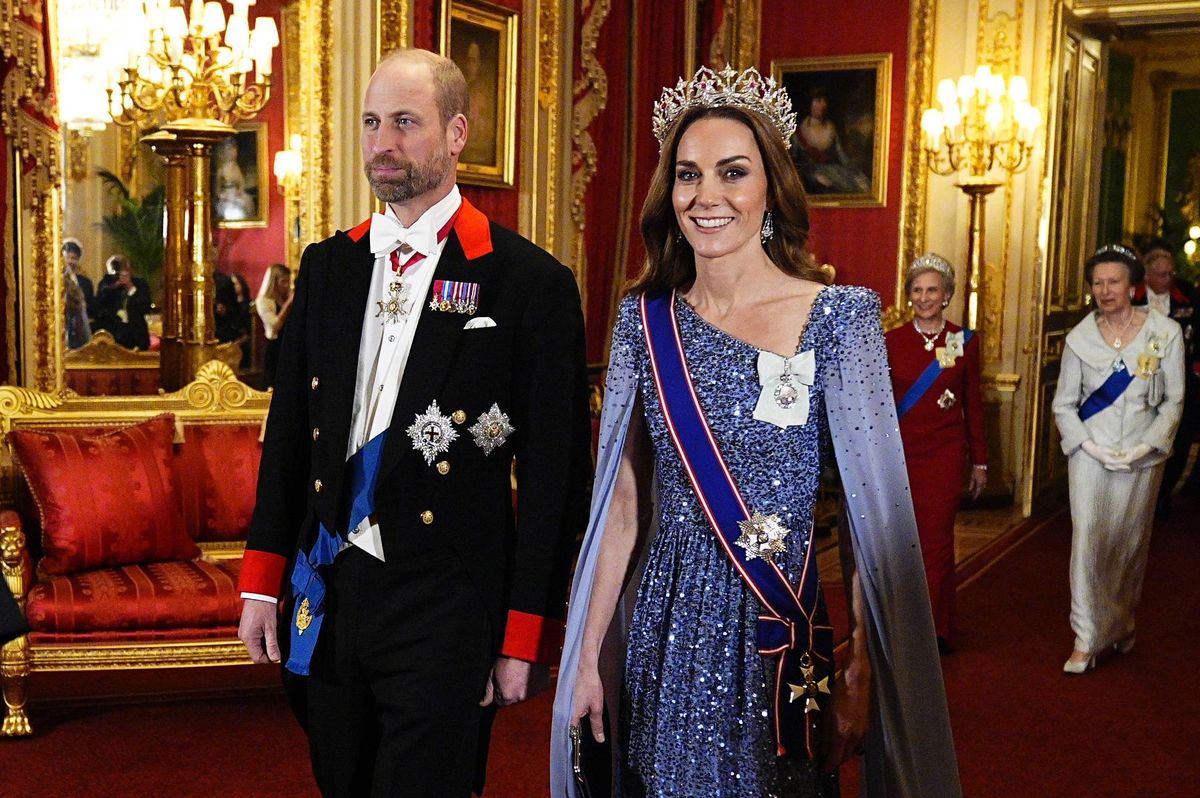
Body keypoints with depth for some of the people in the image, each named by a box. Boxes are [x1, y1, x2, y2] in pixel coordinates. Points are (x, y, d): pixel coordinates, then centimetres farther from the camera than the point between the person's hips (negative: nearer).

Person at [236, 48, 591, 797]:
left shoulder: (532, 283, -9)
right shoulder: (327, 265, 7)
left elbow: (554, 476, -9)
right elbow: (289, 430, 11)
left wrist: (528, 640, -9)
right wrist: (263, 582, 8)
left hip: (444, 611, -5)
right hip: (326, 595, 6)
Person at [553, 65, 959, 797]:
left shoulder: (838, 317, -10)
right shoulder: (645, 319, 0)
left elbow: (874, 509, -9)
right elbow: (623, 503, 3)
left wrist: (863, 673, -12)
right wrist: (588, 655, 4)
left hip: (779, 634, -3)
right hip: (665, 633, 3)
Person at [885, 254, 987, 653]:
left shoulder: (964, 342, 4)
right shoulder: (892, 341, 3)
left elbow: (973, 404, 8)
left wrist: (979, 461, 8)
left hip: (945, 455, -1)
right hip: (900, 454, 1)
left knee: (936, 540, -3)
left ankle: (935, 630, 8)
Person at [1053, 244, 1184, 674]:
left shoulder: (1165, 332, -4)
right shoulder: (1080, 337, -2)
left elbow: (1173, 400, 1)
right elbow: (1064, 404, 4)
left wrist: (1147, 446, -10)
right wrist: (1089, 446, -9)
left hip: (1142, 456, 0)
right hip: (1091, 452, 0)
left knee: (1131, 541, 11)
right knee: (1088, 538, -8)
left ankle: (1122, 622, 33)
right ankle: (1086, 639, -2)